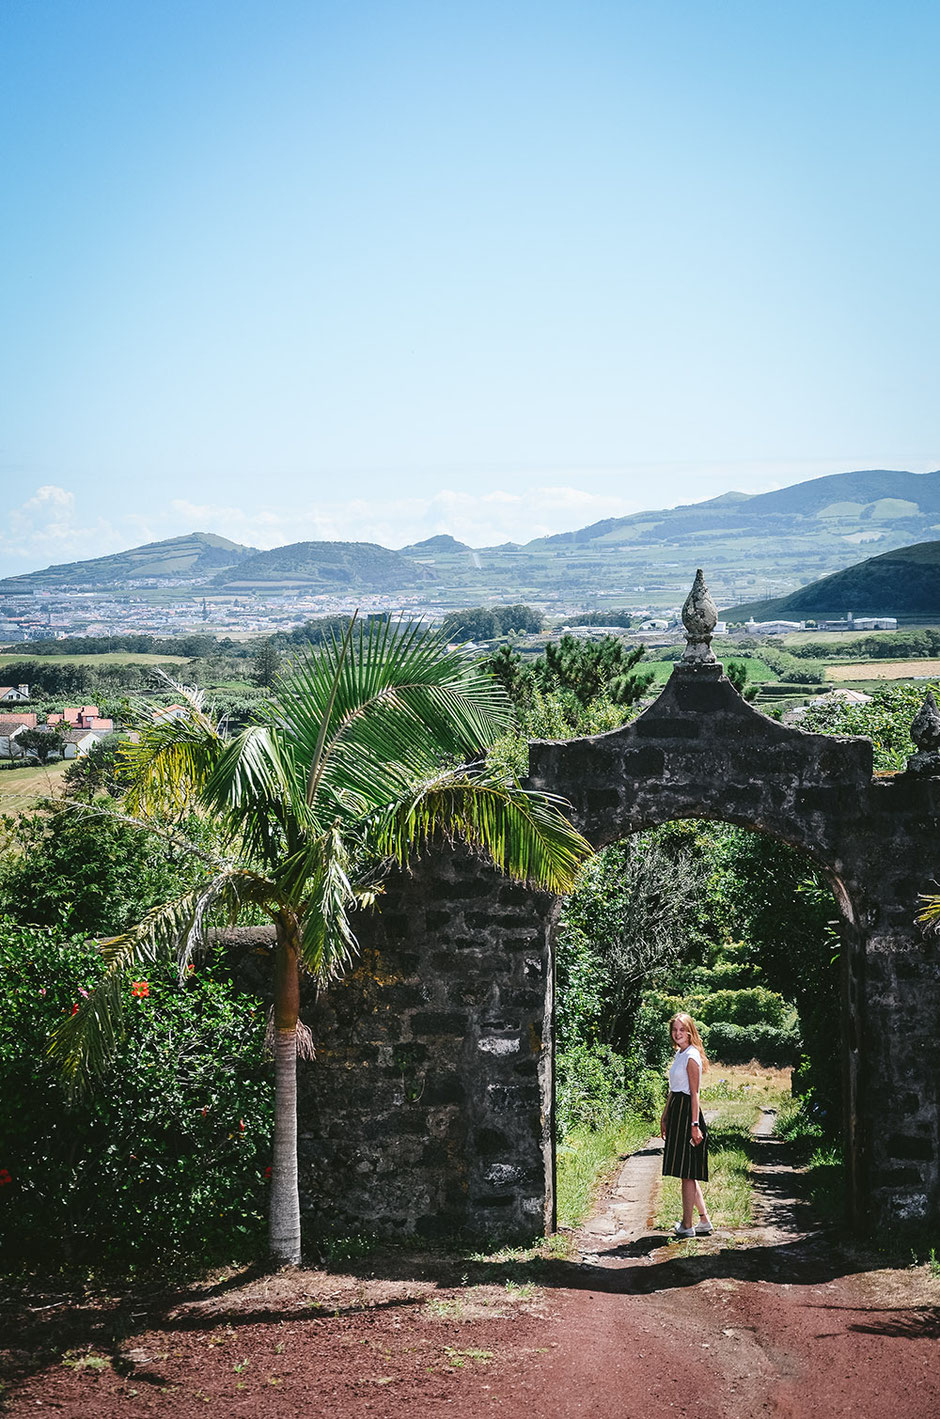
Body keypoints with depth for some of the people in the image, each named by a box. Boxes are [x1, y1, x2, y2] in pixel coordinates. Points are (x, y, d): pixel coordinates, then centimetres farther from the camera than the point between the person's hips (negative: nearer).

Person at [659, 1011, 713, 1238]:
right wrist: (665, 1118, 23)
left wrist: (694, 1125, -18)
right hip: (675, 1113, 10)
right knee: (687, 1172, 12)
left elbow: (694, 1094, -15)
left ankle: (687, 1225, 0)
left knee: (687, 1172, -5)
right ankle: (704, 1220, 17)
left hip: (686, 1112, -10)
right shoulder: (680, 1054, 16)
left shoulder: (692, 1057, -12)